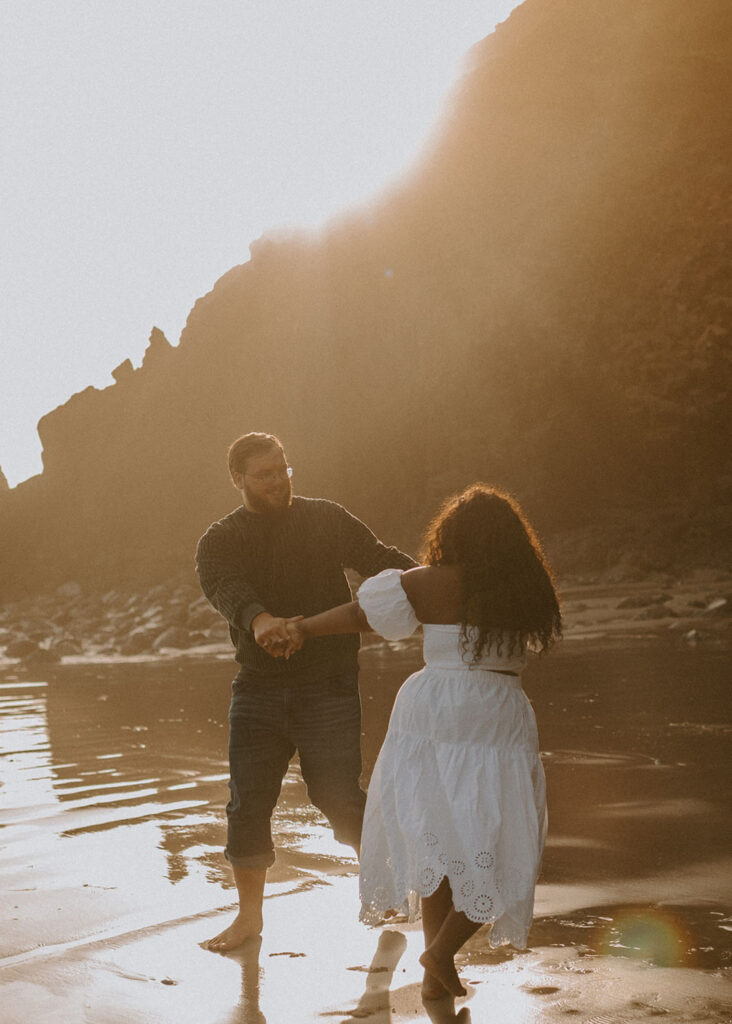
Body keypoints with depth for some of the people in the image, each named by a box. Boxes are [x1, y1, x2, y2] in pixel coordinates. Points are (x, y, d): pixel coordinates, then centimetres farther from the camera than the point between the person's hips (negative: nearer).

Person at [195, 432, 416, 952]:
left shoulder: (326, 520, 4)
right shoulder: (220, 540, 2)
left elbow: (378, 558, -3)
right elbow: (225, 585, -20)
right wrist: (259, 619, -43)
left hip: (328, 688, -2)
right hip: (258, 689, 2)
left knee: (339, 797, -3)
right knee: (248, 803, 3)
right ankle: (249, 915, 20)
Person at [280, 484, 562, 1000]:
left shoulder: (433, 584, -2)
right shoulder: (529, 590, 2)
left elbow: (360, 613, 1)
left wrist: (304, 629, 16)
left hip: (431, 715, 1)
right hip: (495, 722, -1)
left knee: (436, 839, 13)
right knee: (494, 850, 9)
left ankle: (438, 975, 19)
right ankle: (442, 953, -1)